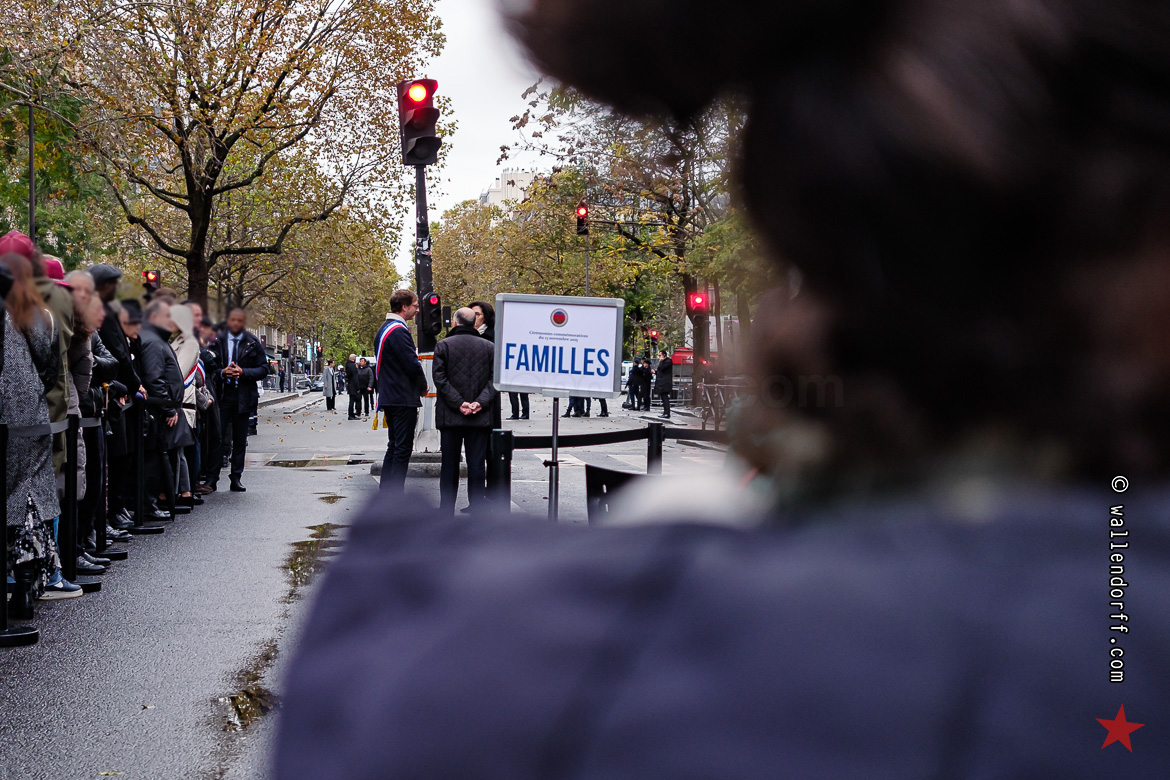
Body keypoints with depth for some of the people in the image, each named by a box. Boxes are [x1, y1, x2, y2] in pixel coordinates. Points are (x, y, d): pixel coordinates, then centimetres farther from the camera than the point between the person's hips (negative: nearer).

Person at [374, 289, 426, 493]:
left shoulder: (384, 329, 16)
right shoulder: (399, 331, -16)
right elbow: (412, 364, -19)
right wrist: (423, 386, -2)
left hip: (389, 397, 10)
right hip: (404, 398, -10)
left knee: (394, 446, 16)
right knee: (403, 448, -6)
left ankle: (385, 491, 20)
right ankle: (396, 494, -4)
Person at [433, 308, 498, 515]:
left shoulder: (443, 346, -1)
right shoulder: (489, 347, 5)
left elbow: (440, 379, -8)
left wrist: (458, 403, -10)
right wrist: (481, 402, -8)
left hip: (450, 416, -1)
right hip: (481, 417, 1)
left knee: (449, 464, 8)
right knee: (477, 465, 4)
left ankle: (446, 510, 13)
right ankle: (477, 508, 4)